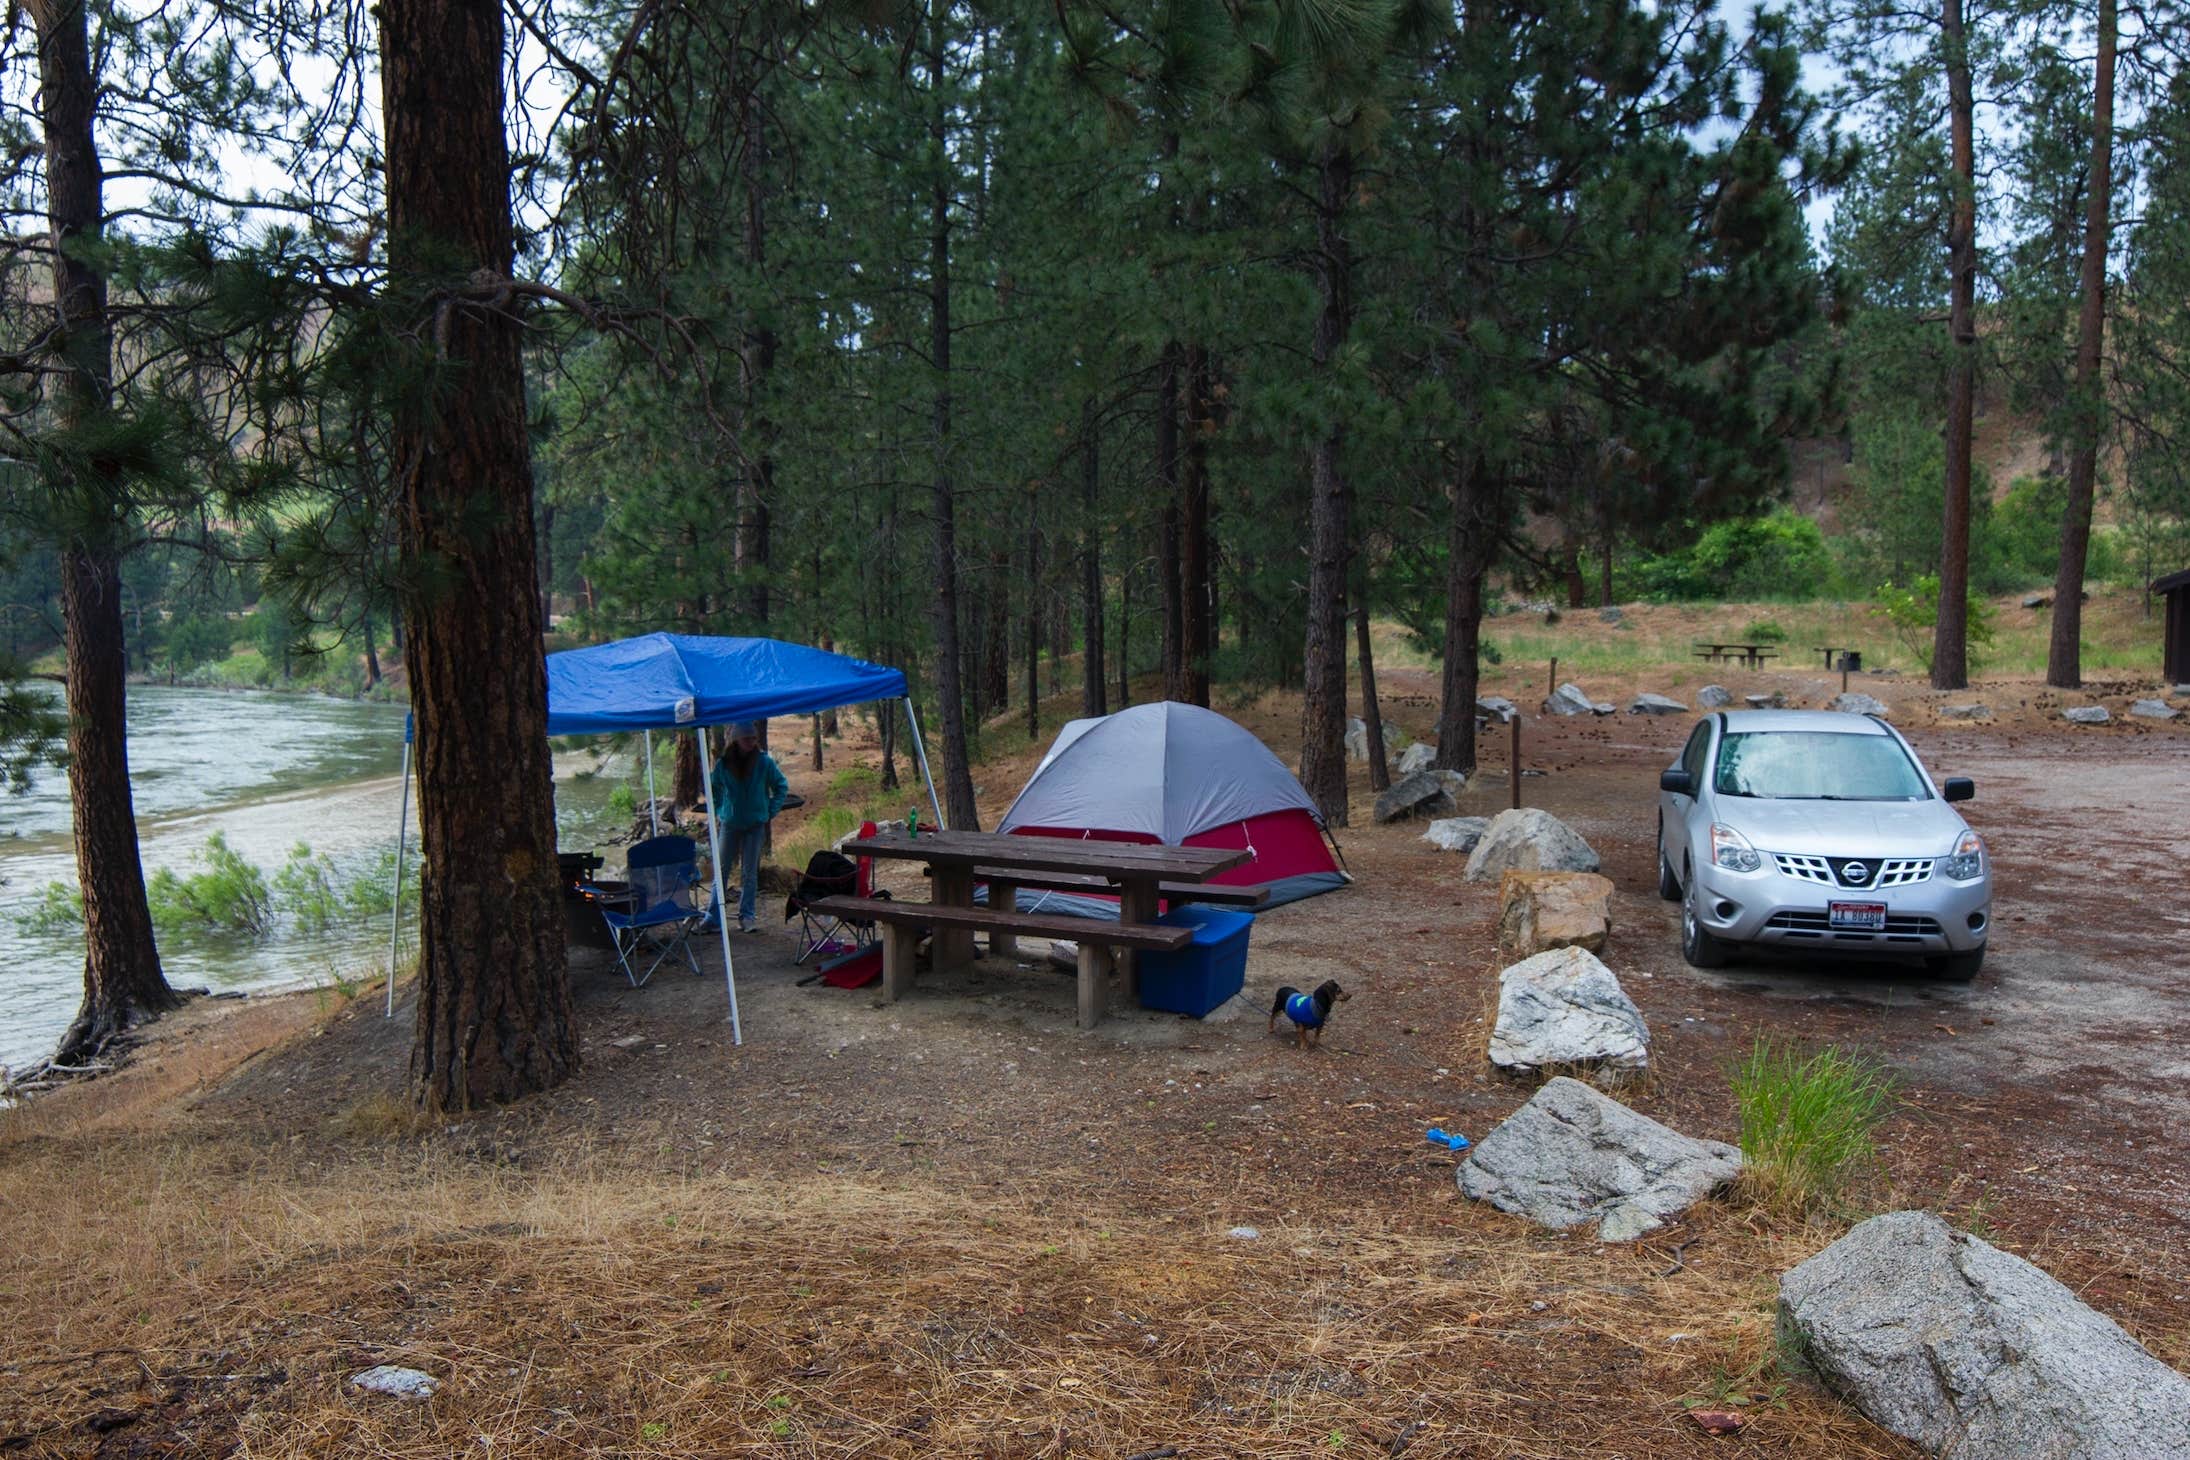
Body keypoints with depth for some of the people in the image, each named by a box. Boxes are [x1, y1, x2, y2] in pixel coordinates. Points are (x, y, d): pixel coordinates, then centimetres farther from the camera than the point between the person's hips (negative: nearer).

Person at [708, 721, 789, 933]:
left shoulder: (764, 762, -7)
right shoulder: (723, 764, -5)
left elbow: (781, 787, 6)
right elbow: (712, 788, 13)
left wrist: (771, 811, 1)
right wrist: (718, 811, 5)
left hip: (756, 824, -1)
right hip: (730, 824, 1)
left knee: (750, 872, 2)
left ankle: (747, 915, 9)